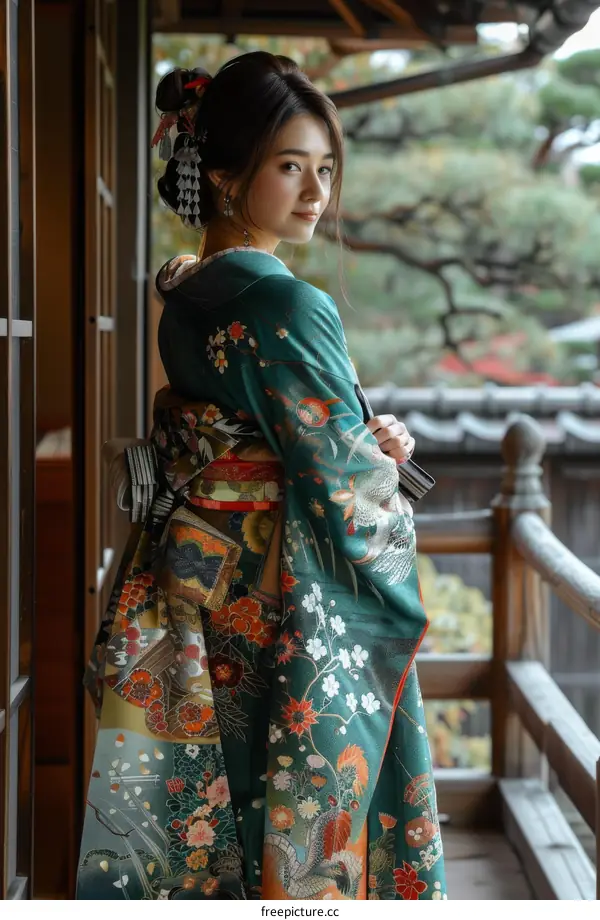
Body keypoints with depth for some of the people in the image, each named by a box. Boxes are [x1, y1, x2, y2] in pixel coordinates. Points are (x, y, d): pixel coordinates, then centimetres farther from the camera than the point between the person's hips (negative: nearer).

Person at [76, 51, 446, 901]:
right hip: (290, 608, -8)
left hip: (191, 599, 8)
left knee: (205, 828, 17)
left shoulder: (183, 296, 6)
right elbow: (346, 483, -18)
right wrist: (385, 468, 4)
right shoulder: (286, 305, -20)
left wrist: (363, 440, 4)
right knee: (302, 833, 6)